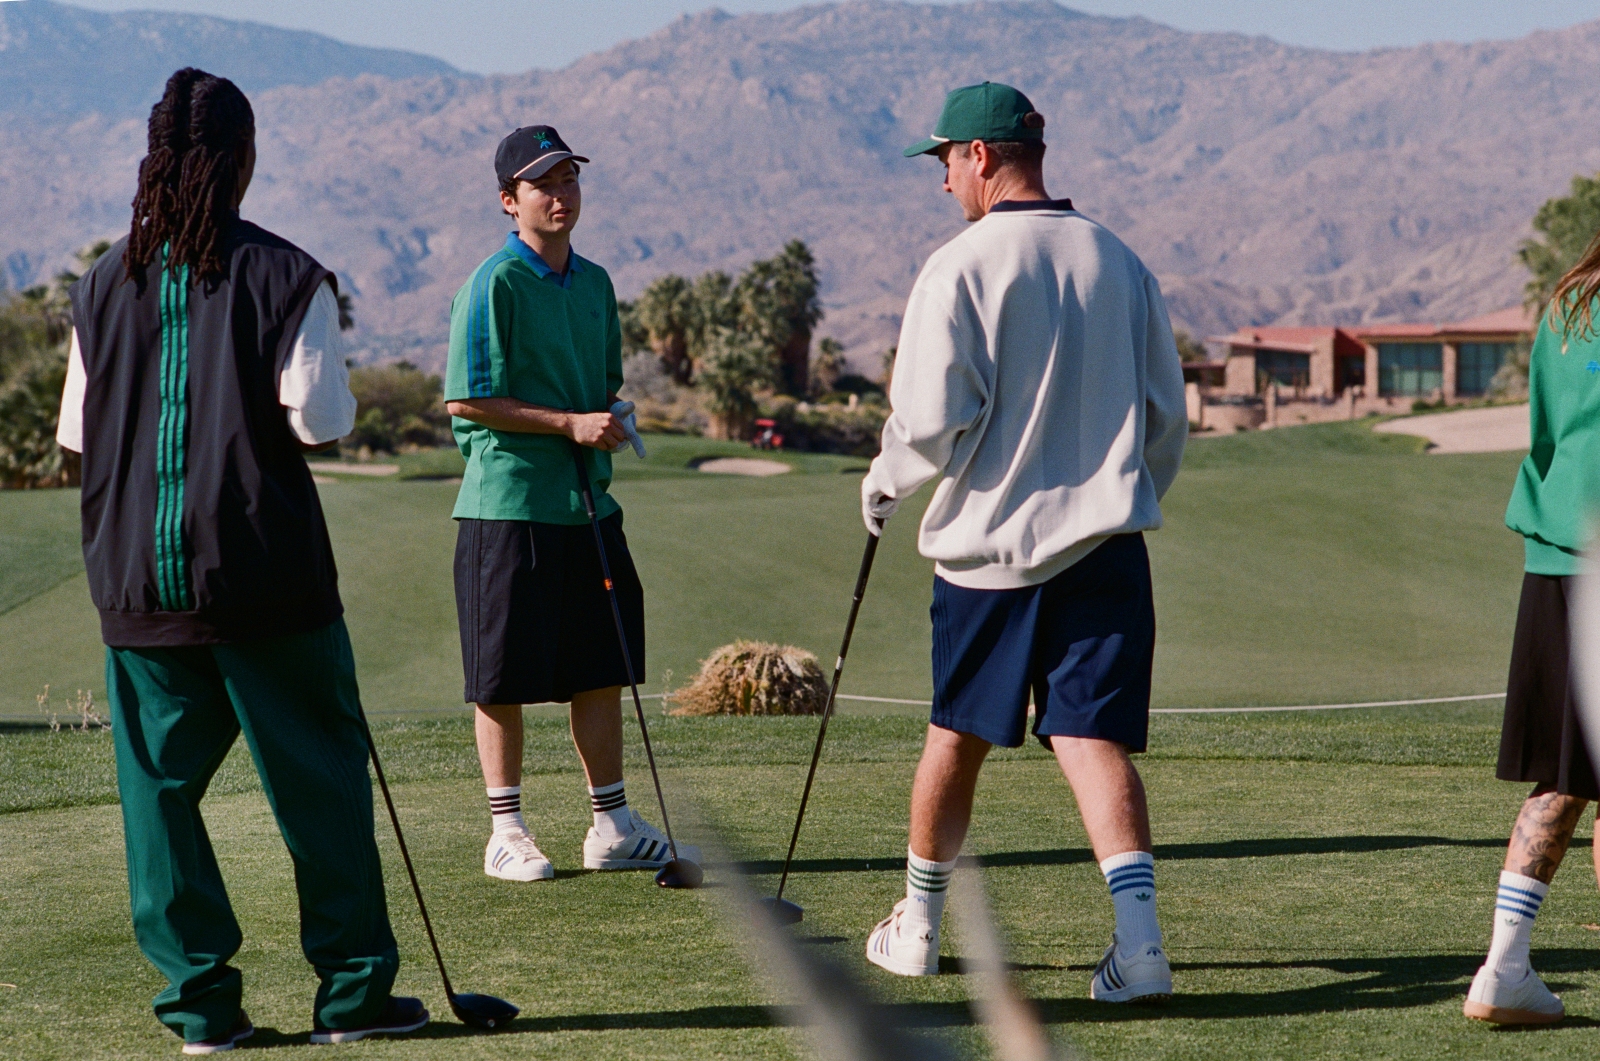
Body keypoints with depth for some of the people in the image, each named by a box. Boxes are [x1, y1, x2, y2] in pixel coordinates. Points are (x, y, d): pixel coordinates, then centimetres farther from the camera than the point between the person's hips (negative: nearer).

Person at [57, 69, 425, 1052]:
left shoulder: (107, 283, 5)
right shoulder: (285, 276, -6)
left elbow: (78, 430, 8)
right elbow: (320, 421, -12)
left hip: (137, 573, 3)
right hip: (265, 567, -3)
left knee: (159, 782, 8)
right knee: (319, 775, 6)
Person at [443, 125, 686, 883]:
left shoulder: (595, 283, 13)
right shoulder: (494, 284, -9)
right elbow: (465, 399, -14)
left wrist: (615, 420, 2)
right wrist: (570, 424, -16)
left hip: (587, 501, 7)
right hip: (509, 502, -7)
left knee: (602, 670, 9)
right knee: (505, 678, 0)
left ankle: (613, 827, 16)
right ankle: (506, 834, 9)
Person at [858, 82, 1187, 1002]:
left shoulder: (960, 268, -9)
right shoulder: (1119, 262, 7)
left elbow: (930, 422, -12)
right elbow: (1168, 416, 11)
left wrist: (885, 486, 8)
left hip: (990, 542, -3)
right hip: (1102, 544, 3)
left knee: (958, 738, 13)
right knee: (1095, 739, -2)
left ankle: (920, 927, 27)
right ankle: (1139, 936, -17)